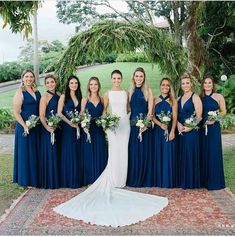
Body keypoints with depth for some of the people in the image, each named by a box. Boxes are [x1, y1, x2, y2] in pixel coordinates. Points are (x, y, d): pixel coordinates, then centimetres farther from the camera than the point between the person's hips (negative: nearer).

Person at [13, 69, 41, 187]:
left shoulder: (37, 92, 9)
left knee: (36, 152, 13)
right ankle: (26, 179, 15)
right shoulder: (20, 93, -9)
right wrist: (25, 126, -20)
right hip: (25, 126, -6)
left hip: (37, 126, 6)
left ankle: (36, 177, 25)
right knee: (26, 152, 2)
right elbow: (16, 112, -13)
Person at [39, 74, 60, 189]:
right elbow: (41, 115, -13)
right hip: (49, 129, -6)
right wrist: (47, 127, -26)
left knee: (58, 153, 13)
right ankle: (49, 181, 12)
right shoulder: (45, 97, -8)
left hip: (59, 128, 6)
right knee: (50, 153, 0)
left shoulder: (59, 94, 10)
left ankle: (57, 179, 25)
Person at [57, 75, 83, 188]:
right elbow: (59, 113, -7)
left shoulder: (79, 97, 12)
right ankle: (68, 180, 8)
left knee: (77, 153, 6)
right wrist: (70, 122, -14)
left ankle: (77, 179, 16)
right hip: (67, 128, -4)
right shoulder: (64, 96, -1)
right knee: (68, 153, -1)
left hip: (77, 128, 4)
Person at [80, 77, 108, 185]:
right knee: (89, 154, 2)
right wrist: (84, 127, -16)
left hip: (99, 130, 2)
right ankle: (90, 179, 12)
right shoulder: (85, 99, 3)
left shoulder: (101, 99, 9)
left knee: (100, 154, 5)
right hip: (88, 130, -2)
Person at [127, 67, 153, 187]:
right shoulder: (131, 91, 10)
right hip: (133, 124, 3)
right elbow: (128, 108, 11)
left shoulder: (148, 91, 0)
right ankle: (133, 179, 17)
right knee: (133, 151, 7)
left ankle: (144, 179, 14)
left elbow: (150, 109, -6)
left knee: (144, 151, 2)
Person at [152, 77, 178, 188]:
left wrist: (172, 131, -14)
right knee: (158, 154, 5)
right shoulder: (155, 100, 8)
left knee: (169, 154, 0)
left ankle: (169, 181, 10)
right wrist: (160, 124, -16)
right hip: (157, 130, 2)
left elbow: (175, 118, -4)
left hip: (169, 130, -2)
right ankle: (159, 180, 14)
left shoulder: (173, 101, 3)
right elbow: (152, 116, 1)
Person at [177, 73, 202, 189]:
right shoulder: (179, 99, 14)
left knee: (191, 155, -1)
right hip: (180, 131, 6)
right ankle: (183, 181, 20)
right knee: (182, 156, 9)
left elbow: (199, 116, -10)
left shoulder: (195, 97, -5)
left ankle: (192, 182, 11)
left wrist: (190, 127, -18)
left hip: (191, 131, -6)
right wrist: (178, 124, -7)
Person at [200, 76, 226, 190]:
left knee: (213, 152, -1)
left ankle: (214, 181, 8)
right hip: (201, 128, 2)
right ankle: (203, 179, 16)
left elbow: (223, 111, 2)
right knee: (203, 152, 5)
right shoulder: (200, 97, 9)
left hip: (214, 127, -2)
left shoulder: (218, 97, 2)